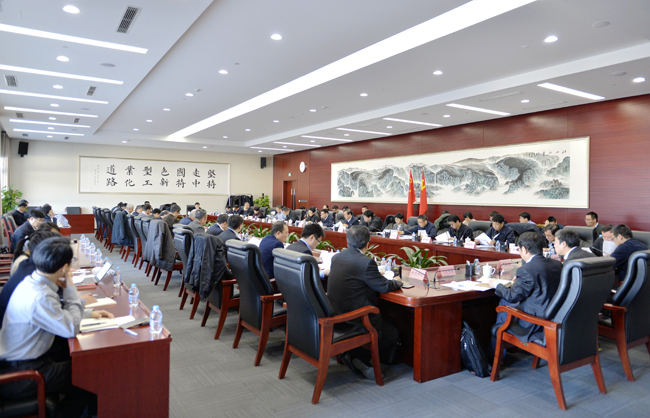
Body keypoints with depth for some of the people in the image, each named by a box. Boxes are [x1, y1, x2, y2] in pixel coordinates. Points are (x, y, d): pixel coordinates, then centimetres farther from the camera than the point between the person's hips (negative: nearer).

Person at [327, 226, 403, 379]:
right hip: (354, 319, -8)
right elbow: (384, 287, -11)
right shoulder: (366, 262, -19)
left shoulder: (336, 257, 4)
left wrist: (376, 275, 25)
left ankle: (354, 356, 12)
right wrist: (397, 281, 10)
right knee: (392, 333, 13)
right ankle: (359, 358, 12)